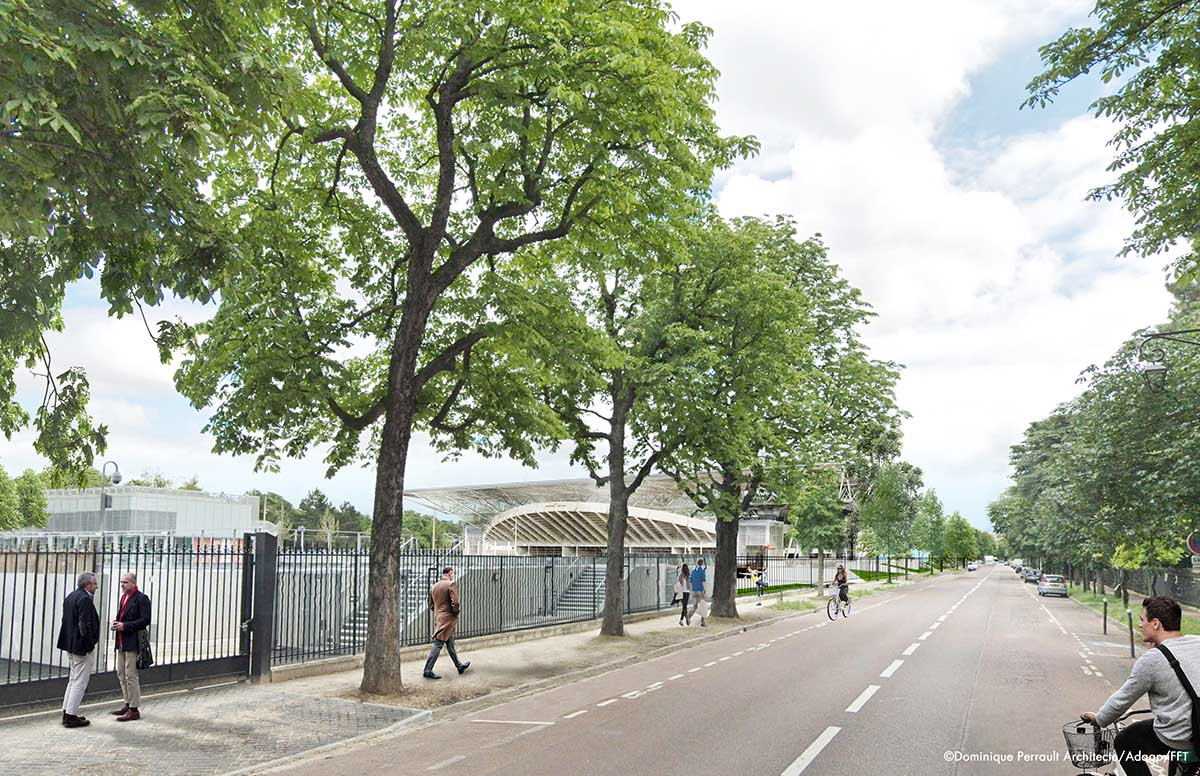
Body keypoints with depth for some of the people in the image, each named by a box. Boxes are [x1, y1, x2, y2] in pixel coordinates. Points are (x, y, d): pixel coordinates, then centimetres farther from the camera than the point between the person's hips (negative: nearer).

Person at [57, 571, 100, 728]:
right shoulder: (85, 599, -19)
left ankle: (67, 713, 24)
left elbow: (67, 620, 16)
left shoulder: (70, 596, 12)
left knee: (73, 680, 20)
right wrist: (89, 643, -12)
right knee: (80, 682, -2)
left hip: (69, 644, 10)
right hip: (81, 646, -10)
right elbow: (85, 624, -23)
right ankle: (71, 717, 1)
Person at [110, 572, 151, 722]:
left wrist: (124, 626, -20)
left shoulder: (141, 598, -11)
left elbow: (145, 620, -17)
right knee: (121, 674, 15)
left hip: (133, 642, -9)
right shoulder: (123, 597, 16)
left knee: (131, 675, -6)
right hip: (121, 642, 9)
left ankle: (134, 710, 0)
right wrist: (116, 622, 3)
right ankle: (127, 704, 27)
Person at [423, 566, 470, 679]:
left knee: (450, 644, 18)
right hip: (447, 619, -8)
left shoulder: (434, 586, 10)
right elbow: (455, 603, -20)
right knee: (438, 645, -7)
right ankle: (428, 670, -8)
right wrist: (456, 613, -4)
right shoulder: (451, 585, -13)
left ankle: (459, 666, 30)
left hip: (438, 618, 8)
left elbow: (431, 604, 16)